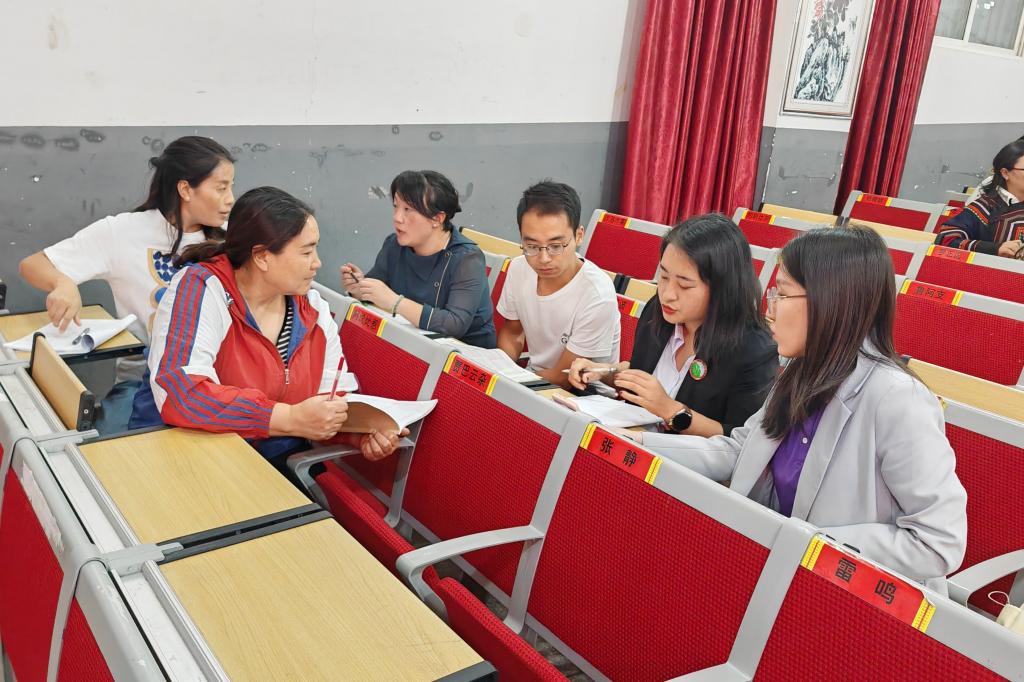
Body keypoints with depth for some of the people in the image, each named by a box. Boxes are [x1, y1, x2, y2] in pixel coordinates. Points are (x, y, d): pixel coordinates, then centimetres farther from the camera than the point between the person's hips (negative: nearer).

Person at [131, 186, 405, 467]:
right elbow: (178, 393, -27)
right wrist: (292, 419, -26)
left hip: (282, 465, 5)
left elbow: (333, 394, 7)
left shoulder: (313, 309, 3)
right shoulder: (199, 289, -15)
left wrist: (361, 431, -15)